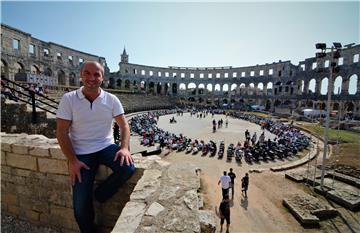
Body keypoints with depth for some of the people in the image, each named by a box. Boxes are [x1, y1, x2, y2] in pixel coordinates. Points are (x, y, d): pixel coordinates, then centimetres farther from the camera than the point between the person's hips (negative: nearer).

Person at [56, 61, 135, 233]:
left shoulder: (111, 99, -3)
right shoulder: (69, 99, -7)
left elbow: (124, 125, -3)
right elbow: (61, 133, -7)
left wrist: (124, 147, -19)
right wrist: (72, 161, -13)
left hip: (106, 147, 2)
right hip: (81, 154, -1)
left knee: (128, 168, -26)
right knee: (80, 206, -4)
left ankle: (100, 194, 4)